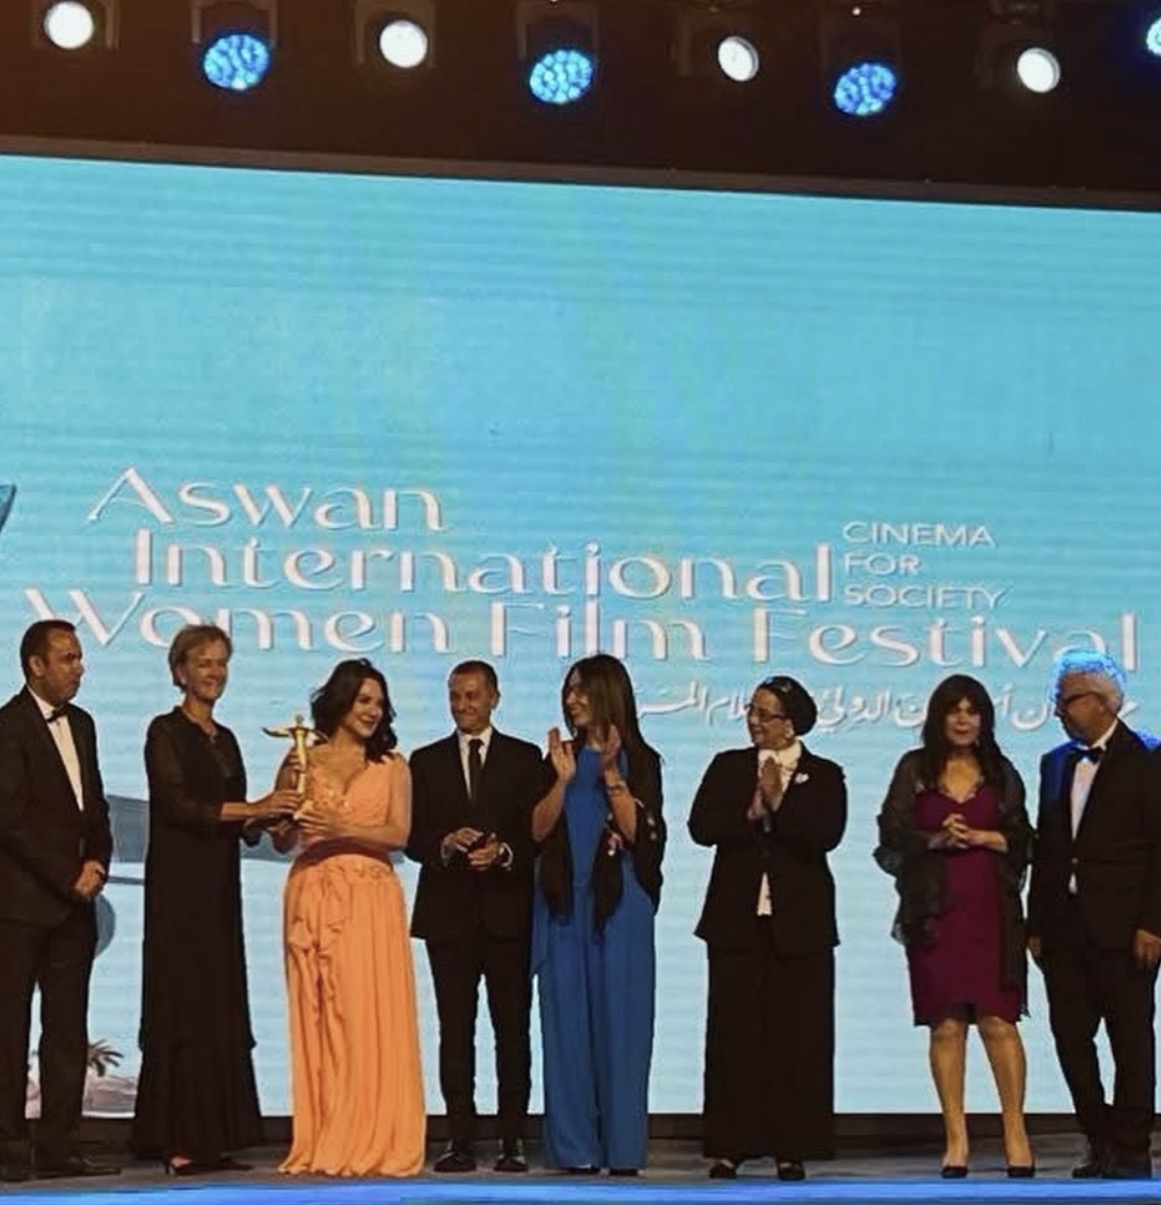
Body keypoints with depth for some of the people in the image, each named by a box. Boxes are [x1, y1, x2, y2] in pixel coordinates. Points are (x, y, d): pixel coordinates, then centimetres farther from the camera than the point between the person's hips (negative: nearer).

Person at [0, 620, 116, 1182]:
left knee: (69, 1028, 6)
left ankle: (58, 1145, 9)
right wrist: (69, 877, -11)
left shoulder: (81, 724, 15)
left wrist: (97, 864, 2)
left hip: (73, 902, 7)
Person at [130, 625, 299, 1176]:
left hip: (220, 887, 8)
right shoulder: (166, 732, -5)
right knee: (184, 1004, -8)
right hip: (179, 886, -7)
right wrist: (253, 808, -21)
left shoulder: (225, 738, 17)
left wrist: (269, 814, -2)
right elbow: (176, 804, -16)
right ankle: (179, 1142, -6)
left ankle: (212, 1139, 7)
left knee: (220, 1008, 5)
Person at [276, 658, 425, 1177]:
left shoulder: (392, 765, 9)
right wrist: (290, 803, -10)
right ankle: (322, 1143, 3)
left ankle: (375, 1143, -3)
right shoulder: (302, 761, 10)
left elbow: (399, 833, -3)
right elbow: (281, 840, 6)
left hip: (372, 900, -1)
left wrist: (343, 828, -16)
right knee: (319, 1018, 0)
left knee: (372, 1018, -6)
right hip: (314, 897, 1)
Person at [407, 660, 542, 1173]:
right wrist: (445, 845, -13)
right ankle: (461, 1140, 3)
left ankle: (512, 1141, 2)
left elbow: (538, 832, 2)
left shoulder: (525, 759, 8)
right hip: (448, 913, 1)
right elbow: (413, 837, 7)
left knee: (513, 1029, -1)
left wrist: (504, 852, -16)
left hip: (507, 911, -1)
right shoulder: (426, 761, 12)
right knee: (454, 1030, 1)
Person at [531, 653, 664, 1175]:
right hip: (564, 903, 3)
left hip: (619, 904, -3)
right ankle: (574, 1145, 4)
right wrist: (563, 779, -10)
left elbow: (637, 830, -8)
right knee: (568, 1022, 1)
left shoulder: (639, 760, 3)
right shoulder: (560, 755, 11)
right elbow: (539, 829, 3)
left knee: (619, 1021, -2)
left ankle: (621, 1147, 1)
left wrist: (611, 773, -15)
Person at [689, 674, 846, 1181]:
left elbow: (826, 836, -11)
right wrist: (749, 812, -14)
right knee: (734, 1033, 0)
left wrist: (779, 803, -17)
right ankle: (729, 1146, 3)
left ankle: (791, 1147, 5)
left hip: (799, 922, -1)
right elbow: (701, 826, -2)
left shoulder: (824, 776, 5)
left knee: (797, 1035, -1)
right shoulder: (728, 767, 11)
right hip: (737, 917, 1)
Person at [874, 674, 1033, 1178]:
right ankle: (955, 1140, 2)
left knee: (998, 1019, -7)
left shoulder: (1000, 773, 11)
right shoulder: (914, 769, 8)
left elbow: (1023, 840, 9)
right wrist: (935, 839, -11)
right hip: (934, 910, 0)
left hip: (991, 909, 0)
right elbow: (891, 836, 4)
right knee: (945, 1024, -2)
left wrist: (983, 837, -7)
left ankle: (1015, 1132, 0)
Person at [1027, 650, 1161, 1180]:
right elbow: (1044, 850, 15)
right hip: (1064, 926, 6)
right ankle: (1101, 1142, 16)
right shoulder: (1056, 763, 14)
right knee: (1071, 1035, 6)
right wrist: (1036, 924, 10)